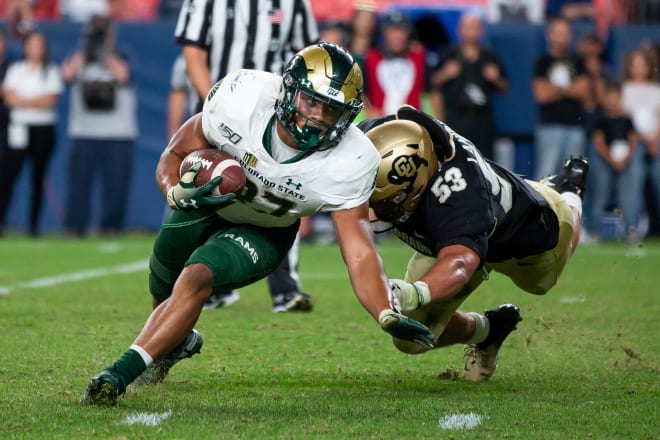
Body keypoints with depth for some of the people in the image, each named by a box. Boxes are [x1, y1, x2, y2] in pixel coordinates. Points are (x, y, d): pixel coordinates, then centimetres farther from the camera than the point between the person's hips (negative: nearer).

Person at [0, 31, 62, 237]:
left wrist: (23, 101, -7)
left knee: (38, 179, 2)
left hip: (44, 129, 0)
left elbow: (50, 101, -5)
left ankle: (34, 226, 6)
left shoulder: (51, 71, 7)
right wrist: (38, 102, -8)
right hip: (18, 129, 0)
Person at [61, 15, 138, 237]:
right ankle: (75, 226, 1)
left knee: (116, 183, -4)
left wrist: (105, 52, -9)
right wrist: (85, 50, -7)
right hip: (83, 133, 1)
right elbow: (67, 73, -8)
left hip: (119, 135, -1)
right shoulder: (79, 59, 12)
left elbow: (122, 75, -13)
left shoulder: (120, 59, 9)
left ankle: (111, 227, 3)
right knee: (79, 179, -4)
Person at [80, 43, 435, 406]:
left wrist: (389, 317, -47)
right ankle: (180, 341, 57)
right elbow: (174, 156, -18)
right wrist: (179, 193, -40)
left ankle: (121, 372, -25)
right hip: (202, 208, 2)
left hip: (262, 234, -2)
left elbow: (359, 253, -31)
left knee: (196, 279, -29)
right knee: (163, 292, 21)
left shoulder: (347, 163, -32)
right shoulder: (243, 100, -34)